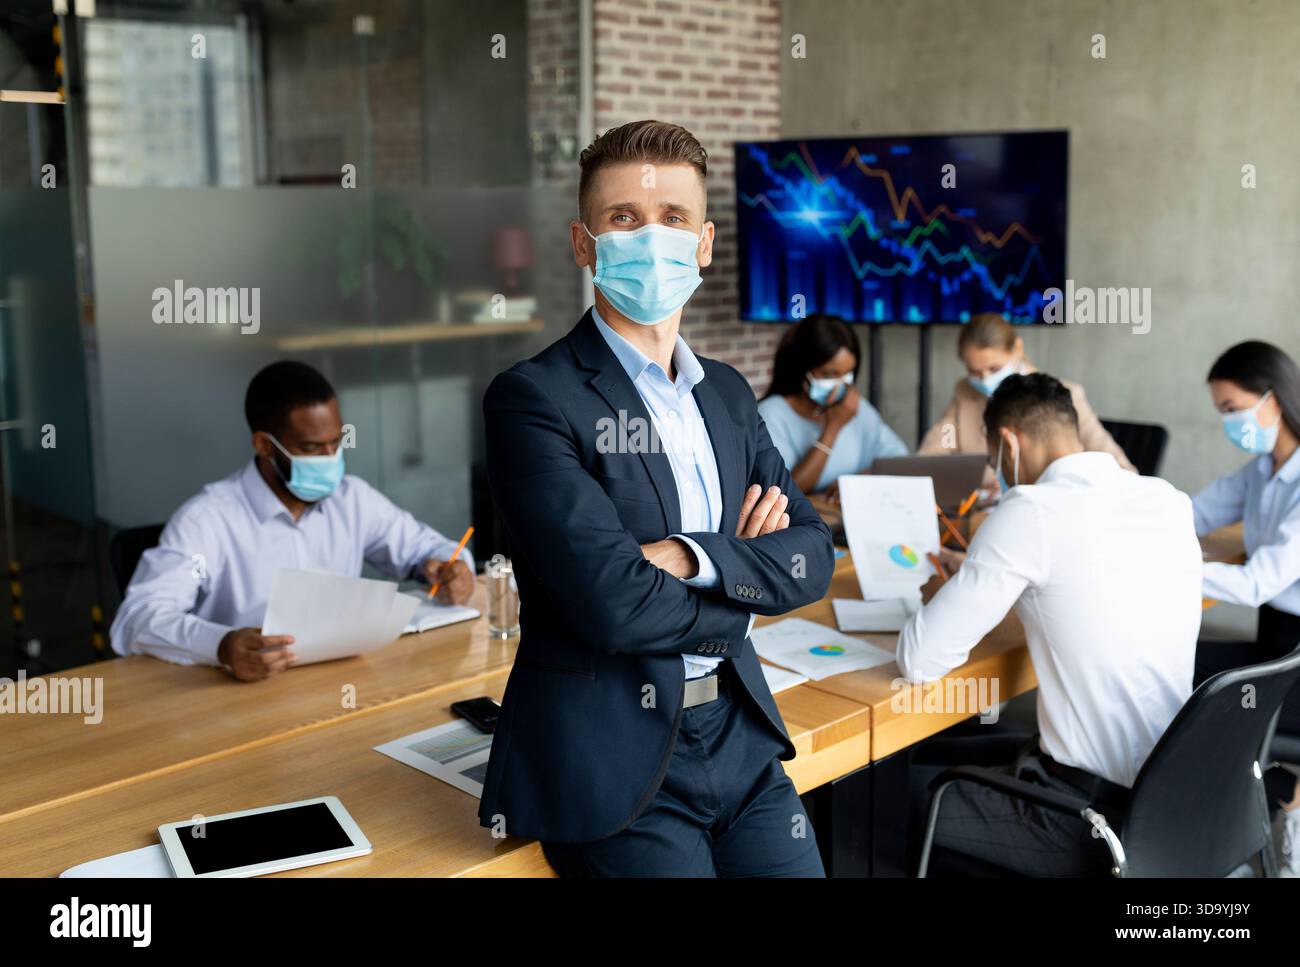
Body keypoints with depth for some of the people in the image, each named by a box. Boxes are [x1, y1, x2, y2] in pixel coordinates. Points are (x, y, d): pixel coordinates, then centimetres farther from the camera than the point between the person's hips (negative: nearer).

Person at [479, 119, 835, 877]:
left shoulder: (728, 394, 11)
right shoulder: (533, 399, -11)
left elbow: (814, 555, 2)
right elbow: (616, 602, -20)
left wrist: (695, 559, -16)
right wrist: (747, 588, -4)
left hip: (740, 735, 6)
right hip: (616, 761, -5)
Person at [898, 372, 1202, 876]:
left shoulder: (1031, 511, -18)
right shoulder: (1171, 501, 3)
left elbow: (919, 662, -14)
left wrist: (960, 596, 6)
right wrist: (986, 579, 24)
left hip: (1095, 814, -7)